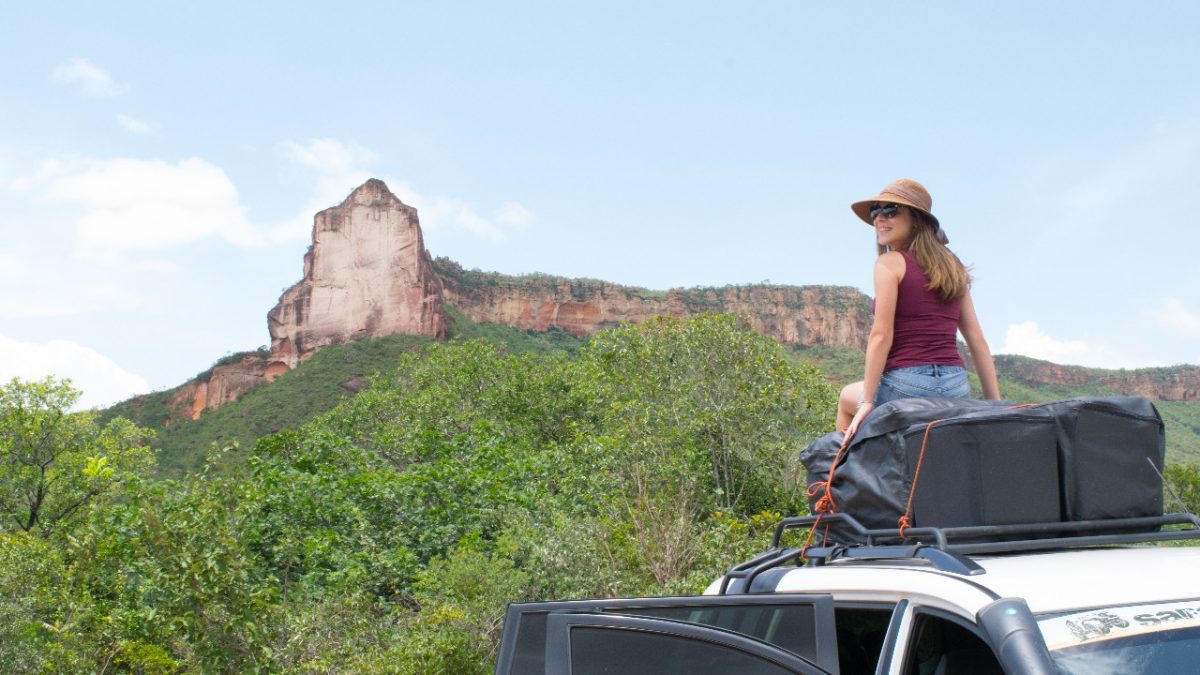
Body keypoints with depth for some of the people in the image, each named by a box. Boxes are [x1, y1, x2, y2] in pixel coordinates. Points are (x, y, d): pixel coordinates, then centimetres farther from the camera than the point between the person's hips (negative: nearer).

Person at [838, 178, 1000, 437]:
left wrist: (867, 401, -11)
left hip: (907, 384, -5)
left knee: (847, 398, 26)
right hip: (957, 389, 5)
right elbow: (977, 340, 13)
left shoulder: (891, 262, -3)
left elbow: (881, 335, -11)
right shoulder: (953, 266, 16)